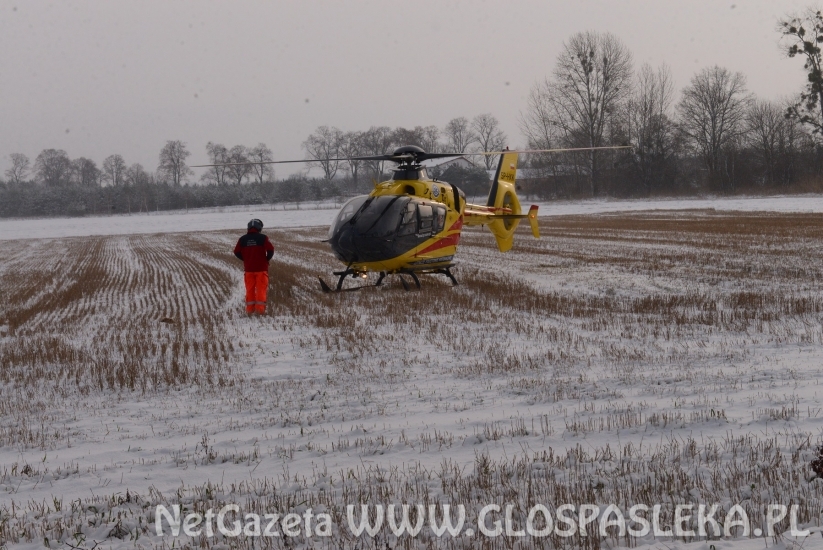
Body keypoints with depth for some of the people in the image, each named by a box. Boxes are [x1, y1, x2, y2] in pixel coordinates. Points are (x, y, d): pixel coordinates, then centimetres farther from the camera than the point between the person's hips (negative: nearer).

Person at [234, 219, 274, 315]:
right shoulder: (262, 238, -9)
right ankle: (260, 308, 0)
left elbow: (237, 252, 1)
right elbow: (270, 249, -16)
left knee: (250, 289, 11)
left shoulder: (243, 239, 1)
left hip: (248, 268, 3)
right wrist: (267, 259, 1)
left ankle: (250, 309, 12)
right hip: (261, 267, -3)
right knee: (261, 288, 4)